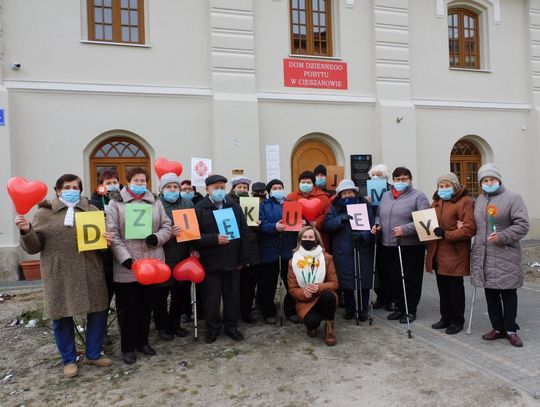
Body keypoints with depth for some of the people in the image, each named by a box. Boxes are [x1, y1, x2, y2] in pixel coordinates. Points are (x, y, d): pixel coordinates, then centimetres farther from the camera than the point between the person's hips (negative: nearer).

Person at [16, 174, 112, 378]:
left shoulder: (92, 210, 10)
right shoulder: (44, 213, 2)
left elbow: (103, 235, 17)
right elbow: (34, 247, 0)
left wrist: (107, 239, -6)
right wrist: (26, 231, -20)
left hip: (90, 272, 3)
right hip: (59, 275, -2)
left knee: (98, 312, 7)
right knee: (62, 317, 7)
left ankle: (93, 354, 26)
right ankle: (69, 360, 26)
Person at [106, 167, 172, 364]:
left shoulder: (155, 201, 10)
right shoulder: (116, 202, -1)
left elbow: (166, 226, 10)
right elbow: (113, 233, -8)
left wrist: (157, 238, -11)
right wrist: (124, 257, -17)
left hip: (151, 263, 4)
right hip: (127, 266, -3)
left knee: (146, 306, 15)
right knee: (128, 308, 7)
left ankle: (143, 341, 32)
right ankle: (128, 347, 22)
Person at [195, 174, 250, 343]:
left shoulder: (234, 206, 6)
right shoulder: (200, 208, -3)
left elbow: (244, 233, 4)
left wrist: (243, 259, 1)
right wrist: (215, 239, -22)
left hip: (232, 261, 3)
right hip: (210, 262, -2)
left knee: (232, 295, 12)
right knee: (211, 297, 8)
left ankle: (231, 326, 28)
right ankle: (212, 328, 24)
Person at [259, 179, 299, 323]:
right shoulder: (264, 205, 4)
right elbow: (261, 225, -10)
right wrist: (274, 227, -27)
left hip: (289, 248, 3)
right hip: (270, 249, -3)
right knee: (268, 283, 4)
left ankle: (291, 311, 22)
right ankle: (268, 313, 18)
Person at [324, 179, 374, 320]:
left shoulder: (364, 205, 6)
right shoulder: (335, 207, 6)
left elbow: (371, 225, -1)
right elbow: (327, 224, -7)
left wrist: (363, 235, -19)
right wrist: (341, 219, -23)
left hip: (363, 250, 0)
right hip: (343, 250, 0)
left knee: (364, 280, 4)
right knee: (346, 281, 4)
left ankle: (363, 309, 20)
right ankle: (349, 309, 21)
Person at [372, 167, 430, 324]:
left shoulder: (418, 196, -4)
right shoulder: (386, 196, 14)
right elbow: (379, 215, 21)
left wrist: (405, 229, -25)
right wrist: (377, 225, 0)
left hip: (411, 246, -5)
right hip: (388, 246, 6)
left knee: (411, 279, 5)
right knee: (394, 278, 13)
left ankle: (410, 310, 19)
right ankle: (399, 307, 29)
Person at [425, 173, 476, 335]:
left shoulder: (465, 201, -10)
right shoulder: (436, 201, 14)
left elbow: (469, 229, -17)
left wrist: (446, 234, -23)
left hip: (455, 253, -7)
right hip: (437, 253, 7)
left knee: (455, 287, 6)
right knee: (443, 287, 16)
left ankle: (457, 321, 21)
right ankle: (446, 318, 29)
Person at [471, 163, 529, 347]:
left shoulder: (512, 198, -5)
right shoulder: (479, 200, 13)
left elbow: (522, 225, -11)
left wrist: (502, 237, -21)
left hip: (505, 256, -5)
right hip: (483, 255, 5)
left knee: (508, 293, 5)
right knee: (491, 294, 11)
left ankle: (511, 330, 19)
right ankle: (498, 328, 24)